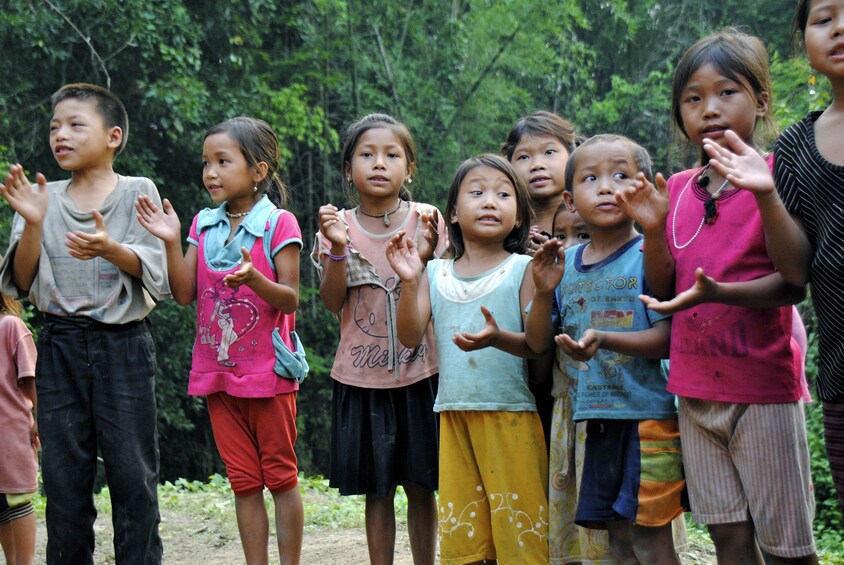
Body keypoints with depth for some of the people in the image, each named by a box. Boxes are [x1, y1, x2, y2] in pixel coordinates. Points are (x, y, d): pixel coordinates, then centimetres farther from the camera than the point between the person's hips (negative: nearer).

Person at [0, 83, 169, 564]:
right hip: (61, 344, 3)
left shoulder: (137, 192, 2)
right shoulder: (44, 199, 8)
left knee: (133, 470, -1)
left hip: (123, 344, -2)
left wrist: (111, 249, -26)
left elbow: (155, 274, -7)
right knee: (64, 472, 6)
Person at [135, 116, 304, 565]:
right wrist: (171, 242, -10)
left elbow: (290, 300, -11)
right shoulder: (203, 225, 8)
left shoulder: (279, 224, -8)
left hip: (267, 373, -5)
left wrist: (254, 279, -30)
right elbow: (185, 294, 1)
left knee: (280, 476, 5)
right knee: (243, 481, 10)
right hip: (217, 373, 5)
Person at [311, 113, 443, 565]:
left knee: (421, 486, 6)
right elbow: (333, 302, -5)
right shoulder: (338, 227, 3)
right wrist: (337, 248, -18)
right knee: (377, 490, 6)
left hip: (419, 370, 0)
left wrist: (425, 256, -20)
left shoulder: (426, 221, 1)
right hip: (362, 375, 0)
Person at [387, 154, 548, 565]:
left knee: (518, 526, -3)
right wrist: (409, 283, -10)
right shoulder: (435, 274, 10)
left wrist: (499, 338, -26)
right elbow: (411, 337, 3)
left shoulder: (523, 269, -1)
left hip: (512, 414, -4)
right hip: (454, 416, 4)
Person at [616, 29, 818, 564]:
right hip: (697, 387, 5)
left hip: (763, 384, -5)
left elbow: (793, 283, -12)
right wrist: (653, 230, -5)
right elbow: (663, 290, 11)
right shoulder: (676, 189, 10)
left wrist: (721, 292, -28)